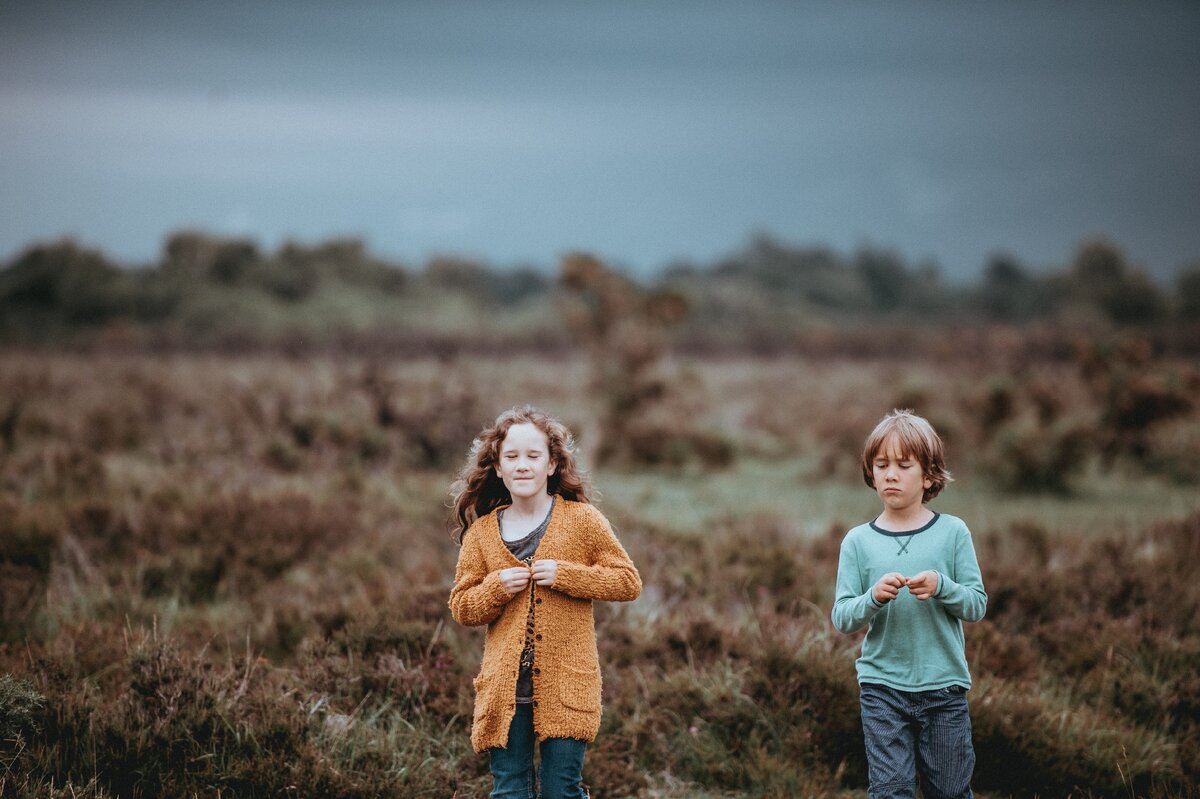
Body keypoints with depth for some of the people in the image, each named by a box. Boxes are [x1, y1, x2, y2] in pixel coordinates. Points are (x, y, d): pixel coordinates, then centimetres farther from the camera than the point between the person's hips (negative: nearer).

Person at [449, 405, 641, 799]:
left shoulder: (582, 520, 0)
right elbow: (461, 607, 11)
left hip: (566, 687, -2)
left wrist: (565, 575, -12)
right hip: (503, 688, 2)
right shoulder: (481, 533, 7)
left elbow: (628, 581, 1)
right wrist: (497, 588, -10)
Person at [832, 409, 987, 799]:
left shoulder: (952, 532, -1)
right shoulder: (858, 542, 0)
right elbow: (841, 617, -3)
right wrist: (873, 598, -22)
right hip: (882, 684, 0)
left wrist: (941, 587, -20)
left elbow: (977, 604, -2)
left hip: (944, 683, 0)